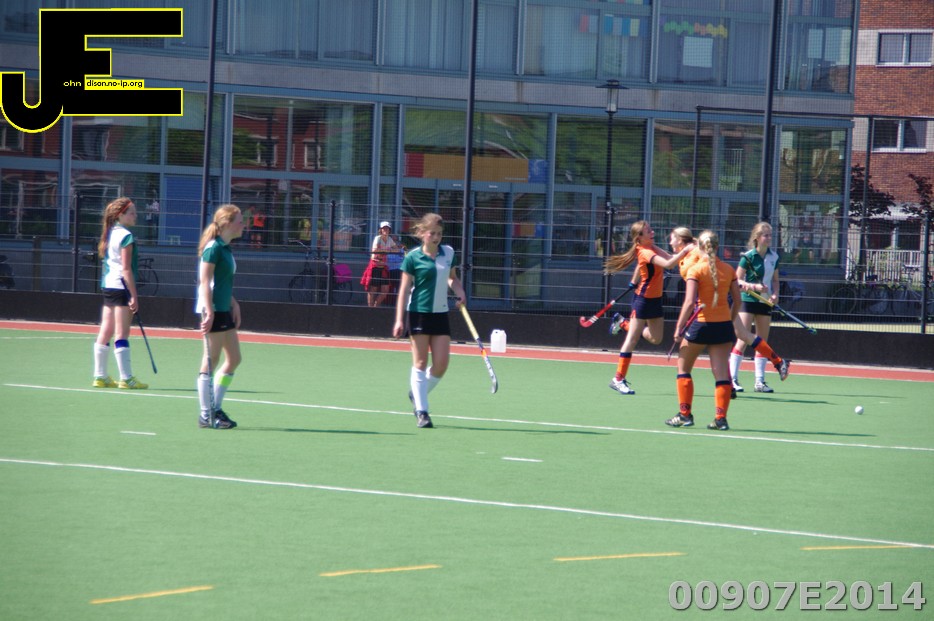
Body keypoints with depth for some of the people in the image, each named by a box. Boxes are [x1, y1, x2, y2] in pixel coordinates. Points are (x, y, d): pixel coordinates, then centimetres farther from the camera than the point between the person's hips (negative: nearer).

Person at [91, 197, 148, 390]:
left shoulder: (110, 234, 13)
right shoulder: (126, 236, -12)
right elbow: (126, 269, -16)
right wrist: (134, 296, -17)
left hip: (107, 286, 9)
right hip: (121, 287, -9)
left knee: (105, 333, 10)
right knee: (121, 335, -8)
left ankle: (100, 376, 13)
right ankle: (126, 378, -6)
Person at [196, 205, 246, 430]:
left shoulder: (226, 249, 14)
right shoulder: (213, 248, -13)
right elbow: (205, 282, -18)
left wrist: (234, 304, 19)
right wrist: (209, 312, -23)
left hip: (224, 311, 10)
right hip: (213, 311, -10)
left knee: (234, 359, 12)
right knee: (211, 361, -5)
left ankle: (216, 408, 18)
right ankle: (206, 415, 0)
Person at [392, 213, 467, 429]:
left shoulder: (448, 253, 7)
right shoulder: (413, 257, -6)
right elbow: (404, 289, -4)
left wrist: (460, 292, 2)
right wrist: (399, 320, -9)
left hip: (440, 313, 4)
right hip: (419, 312, -4)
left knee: (441, 363, -1)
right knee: (420, 362, -2)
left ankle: (417, 394, 25)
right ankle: (421, 411, 2)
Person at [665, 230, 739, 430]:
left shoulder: (695, 269, -9)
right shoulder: (728, 270, 4)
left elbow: (689, 302, -16)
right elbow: (737, 300, 7)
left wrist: (679, 328, -11)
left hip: (701, 324, -4)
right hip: (724, 324, 4)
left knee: (683, 368, 13)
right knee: (721, 372, 4)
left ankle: (685, 414, 11)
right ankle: (721, 418, 0)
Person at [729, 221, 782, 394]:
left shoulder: (774, 257, 6)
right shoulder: (748, 256, -9)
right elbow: (737, 280, -8)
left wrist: (775, 294, -3)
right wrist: (754, 286, -21)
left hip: (765, 302, 6)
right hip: (748, 301, -6)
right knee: (743, 340, -10)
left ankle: (760, 381, 12)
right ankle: (732, 379, -7)